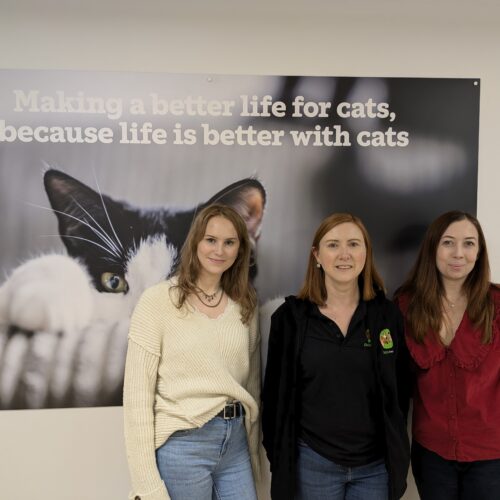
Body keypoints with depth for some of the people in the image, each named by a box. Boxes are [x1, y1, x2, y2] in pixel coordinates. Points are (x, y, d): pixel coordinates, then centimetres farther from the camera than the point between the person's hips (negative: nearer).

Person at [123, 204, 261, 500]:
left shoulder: (245, 304, 5)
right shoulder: (159, 299, -10)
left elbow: (252, 380, 11)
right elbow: (138, 394, -11)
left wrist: (253, 452, 12)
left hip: (235, 442, 4)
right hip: (181, 446, -4)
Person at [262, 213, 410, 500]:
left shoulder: (388, 315, -2)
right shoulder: (290, 317, -6)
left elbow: (400, 393, 5)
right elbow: (276, 395, -1)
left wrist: (398, 458, 5)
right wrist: (279, 459, 0)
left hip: (375, 465, 1)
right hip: (312, 463, -1)